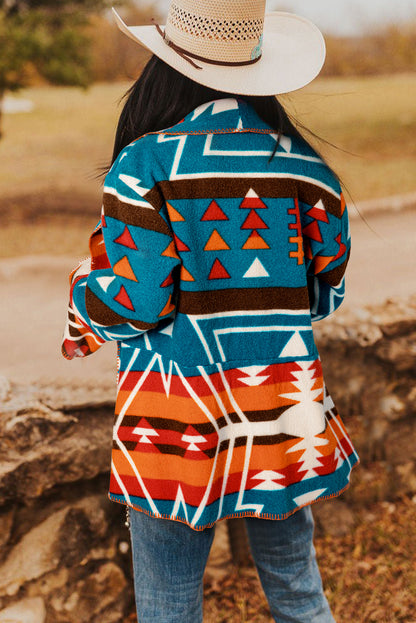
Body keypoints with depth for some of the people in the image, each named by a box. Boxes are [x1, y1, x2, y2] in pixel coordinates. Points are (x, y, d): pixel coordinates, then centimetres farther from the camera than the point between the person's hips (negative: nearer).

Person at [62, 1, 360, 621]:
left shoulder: (145, 165, -12)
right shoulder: (301, 162, 0)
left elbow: (133, 304, -14)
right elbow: (325, 292, 7)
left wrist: (85, 290, 8)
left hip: (178, 418, -4)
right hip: (282, 408, 4)